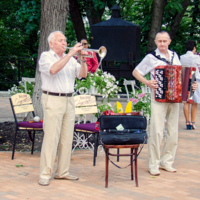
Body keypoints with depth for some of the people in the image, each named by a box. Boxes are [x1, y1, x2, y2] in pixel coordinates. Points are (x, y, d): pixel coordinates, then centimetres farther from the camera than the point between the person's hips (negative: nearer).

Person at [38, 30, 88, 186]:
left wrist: (83, 60, -7)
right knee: (51, 138, -8)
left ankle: (63, 172, 13)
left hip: (69, 100, 6)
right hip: (53, 100, -6)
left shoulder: (70, 59, 16)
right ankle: (45, 174, -5)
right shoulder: (45, 56, -1)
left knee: (67, 138, 6)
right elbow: (53, 69, -22)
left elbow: (83, 74, 9)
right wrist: (71, 54, -21)